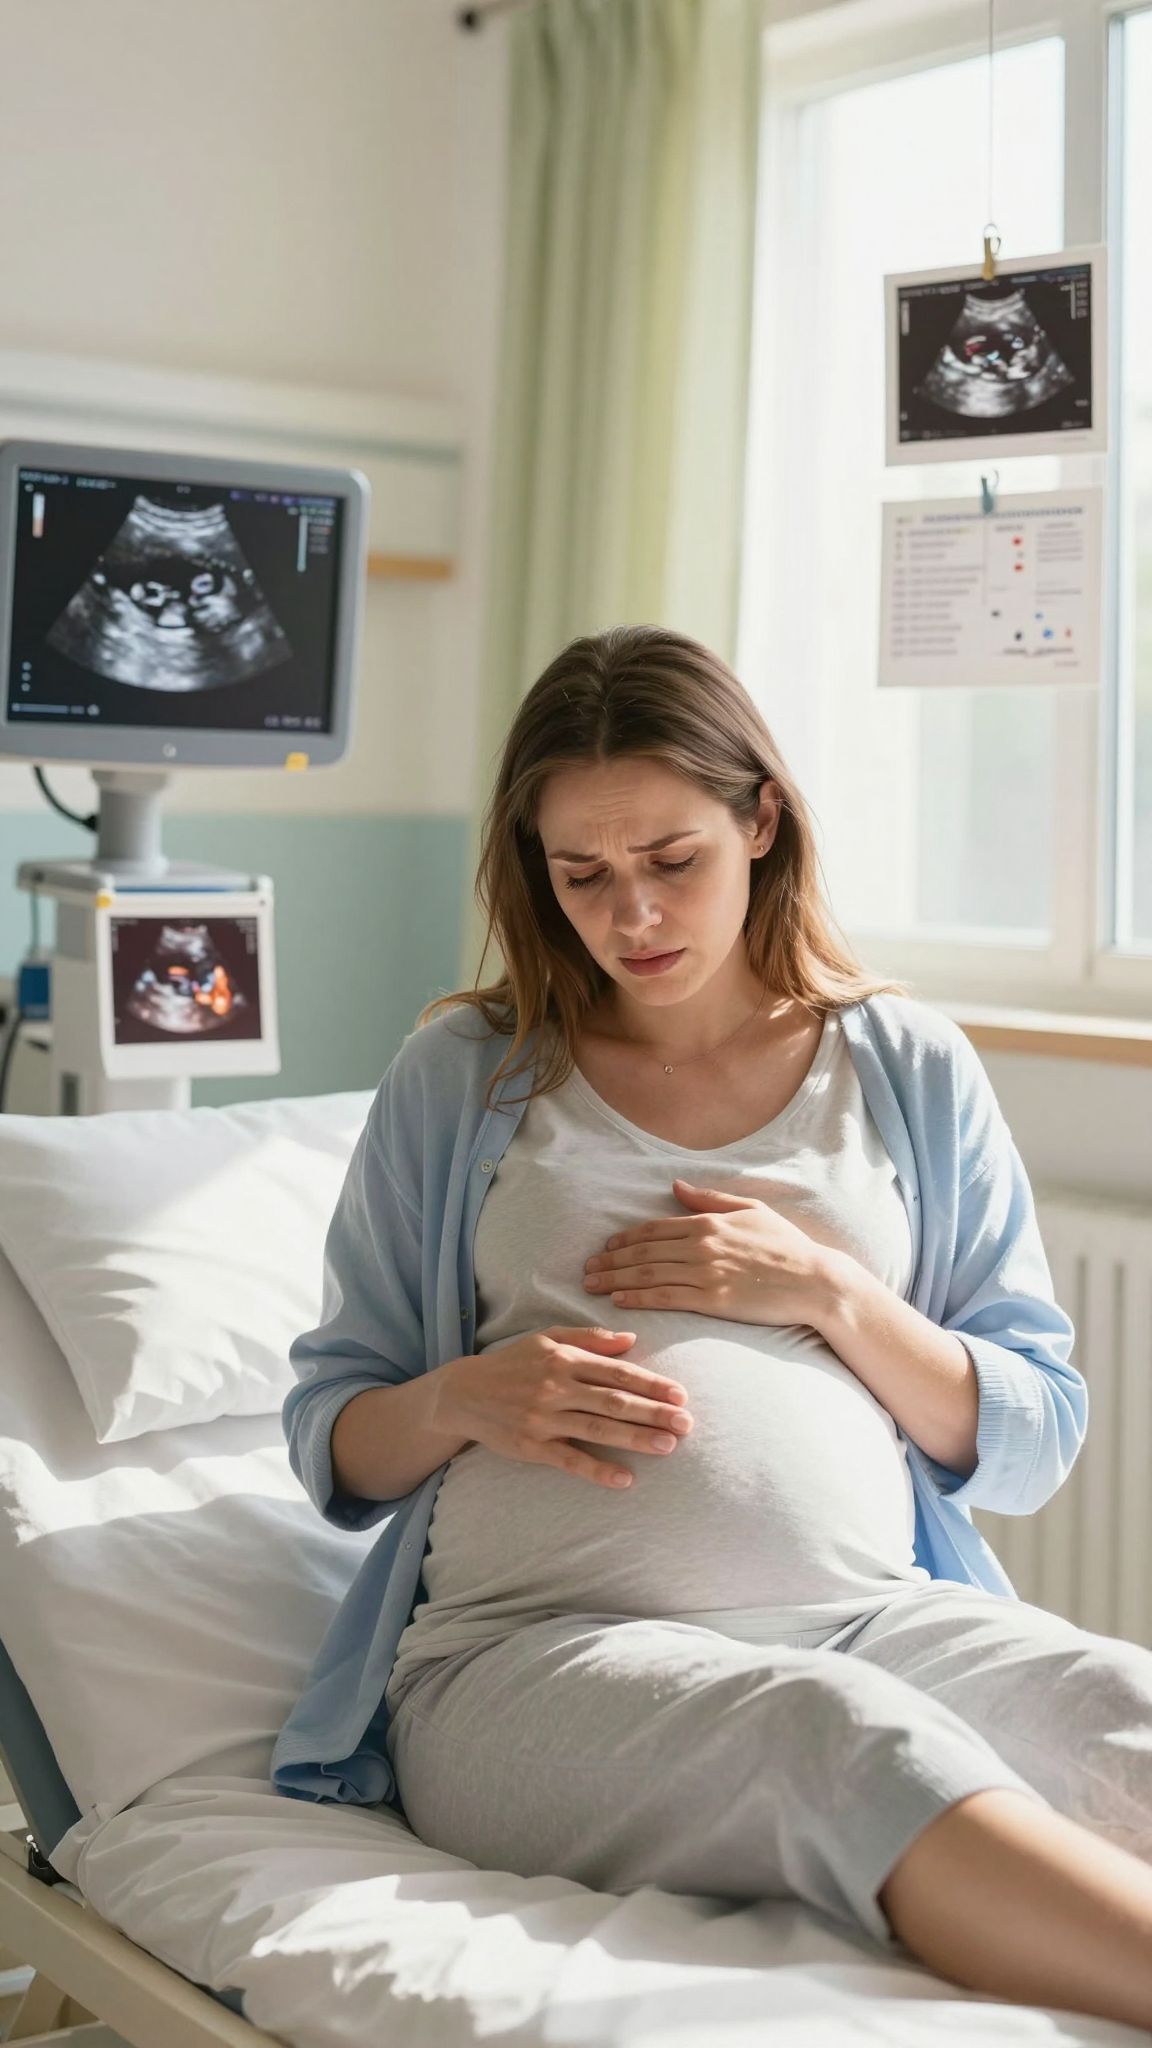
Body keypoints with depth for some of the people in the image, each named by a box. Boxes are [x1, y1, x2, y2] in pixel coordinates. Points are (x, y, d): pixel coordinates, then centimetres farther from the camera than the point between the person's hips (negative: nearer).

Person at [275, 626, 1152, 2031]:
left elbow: (1034, 1446, 13)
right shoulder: (462, 1074, 14)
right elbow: (332, 1443, 15)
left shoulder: (914, 1072, 16)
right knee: (836, 1731, -37)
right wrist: (463, 1398, -8)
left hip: (866, 1615, 2)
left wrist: (830, 1293, -3)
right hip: (532, 1640, -2)